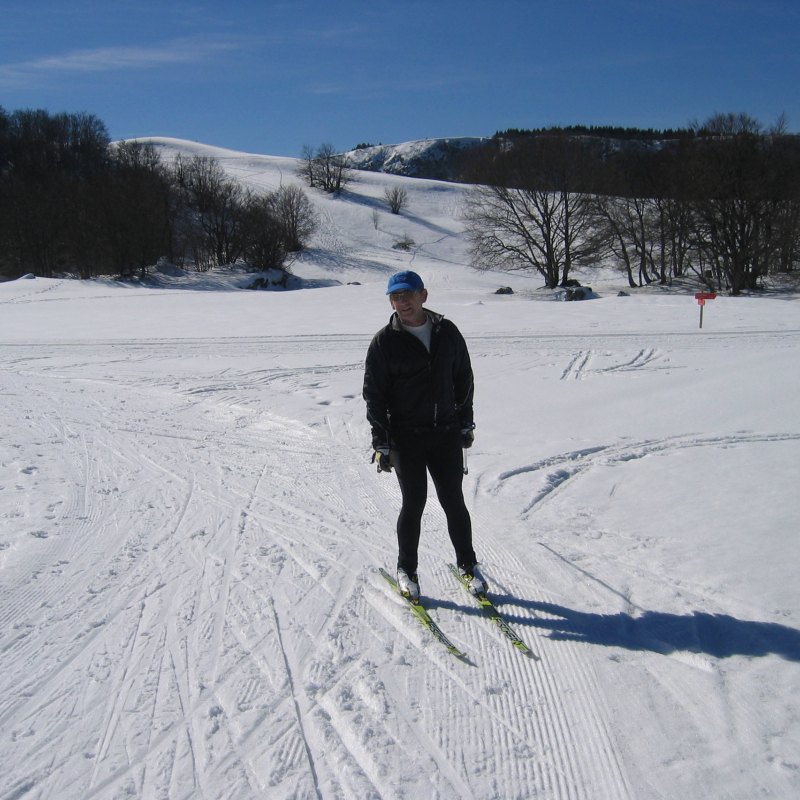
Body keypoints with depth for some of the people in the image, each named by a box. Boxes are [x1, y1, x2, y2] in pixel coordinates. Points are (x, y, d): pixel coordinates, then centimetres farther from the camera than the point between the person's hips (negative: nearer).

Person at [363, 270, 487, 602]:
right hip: (405, 436, -2)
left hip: (446, 432, 2)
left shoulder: (447, 332, 4)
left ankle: (468, 565, 25)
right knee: (414, 504, 2)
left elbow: (464, 378, 13)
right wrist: (381, 441, -8)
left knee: (454, 502, 7)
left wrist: (466, 421, 10)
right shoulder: (384, 341, -4)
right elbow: (373, 393, -3)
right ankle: (406, 569, 21)